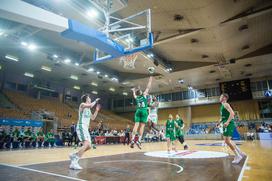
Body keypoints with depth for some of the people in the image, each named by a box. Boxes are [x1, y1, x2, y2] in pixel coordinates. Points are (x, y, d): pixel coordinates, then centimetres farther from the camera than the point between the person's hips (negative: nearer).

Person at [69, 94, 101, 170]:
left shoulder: (88, 109, 19)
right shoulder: (82, 104, -6)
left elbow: (92, 118, 27)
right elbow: (90, 105, -27)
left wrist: (97, 110, 20)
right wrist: (96, 101, -11)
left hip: (86, 128, 9)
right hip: (81, 127, -9)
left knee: (89, 146, 8)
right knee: (86, 145, -22)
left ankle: (74, 155, 21)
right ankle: (74, 162, -17)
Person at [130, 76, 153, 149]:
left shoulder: (136, 97, 16)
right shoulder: (144, 94, 6)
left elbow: (134, 95, 40)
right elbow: (148, 87, 10)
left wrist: (133, 91, 60)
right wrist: (150, 80, 20)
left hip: (138, 111, 4)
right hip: (144, 111, -3)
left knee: (136, 125, -5)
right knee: (142, 126, -7)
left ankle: (133, 140, -17)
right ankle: (139, 141, -14)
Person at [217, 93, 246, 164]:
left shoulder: (225, 104, -11)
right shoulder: (222, 106, 19)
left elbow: (232, 113, -23)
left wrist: (227, 122, -28)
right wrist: (220, 122, 15)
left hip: (229, 124, -10)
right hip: (226, 125, 10)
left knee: (227, 140, -10)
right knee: (227, 140, 14)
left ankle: (238, 156, 2)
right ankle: (240, 153, 22)